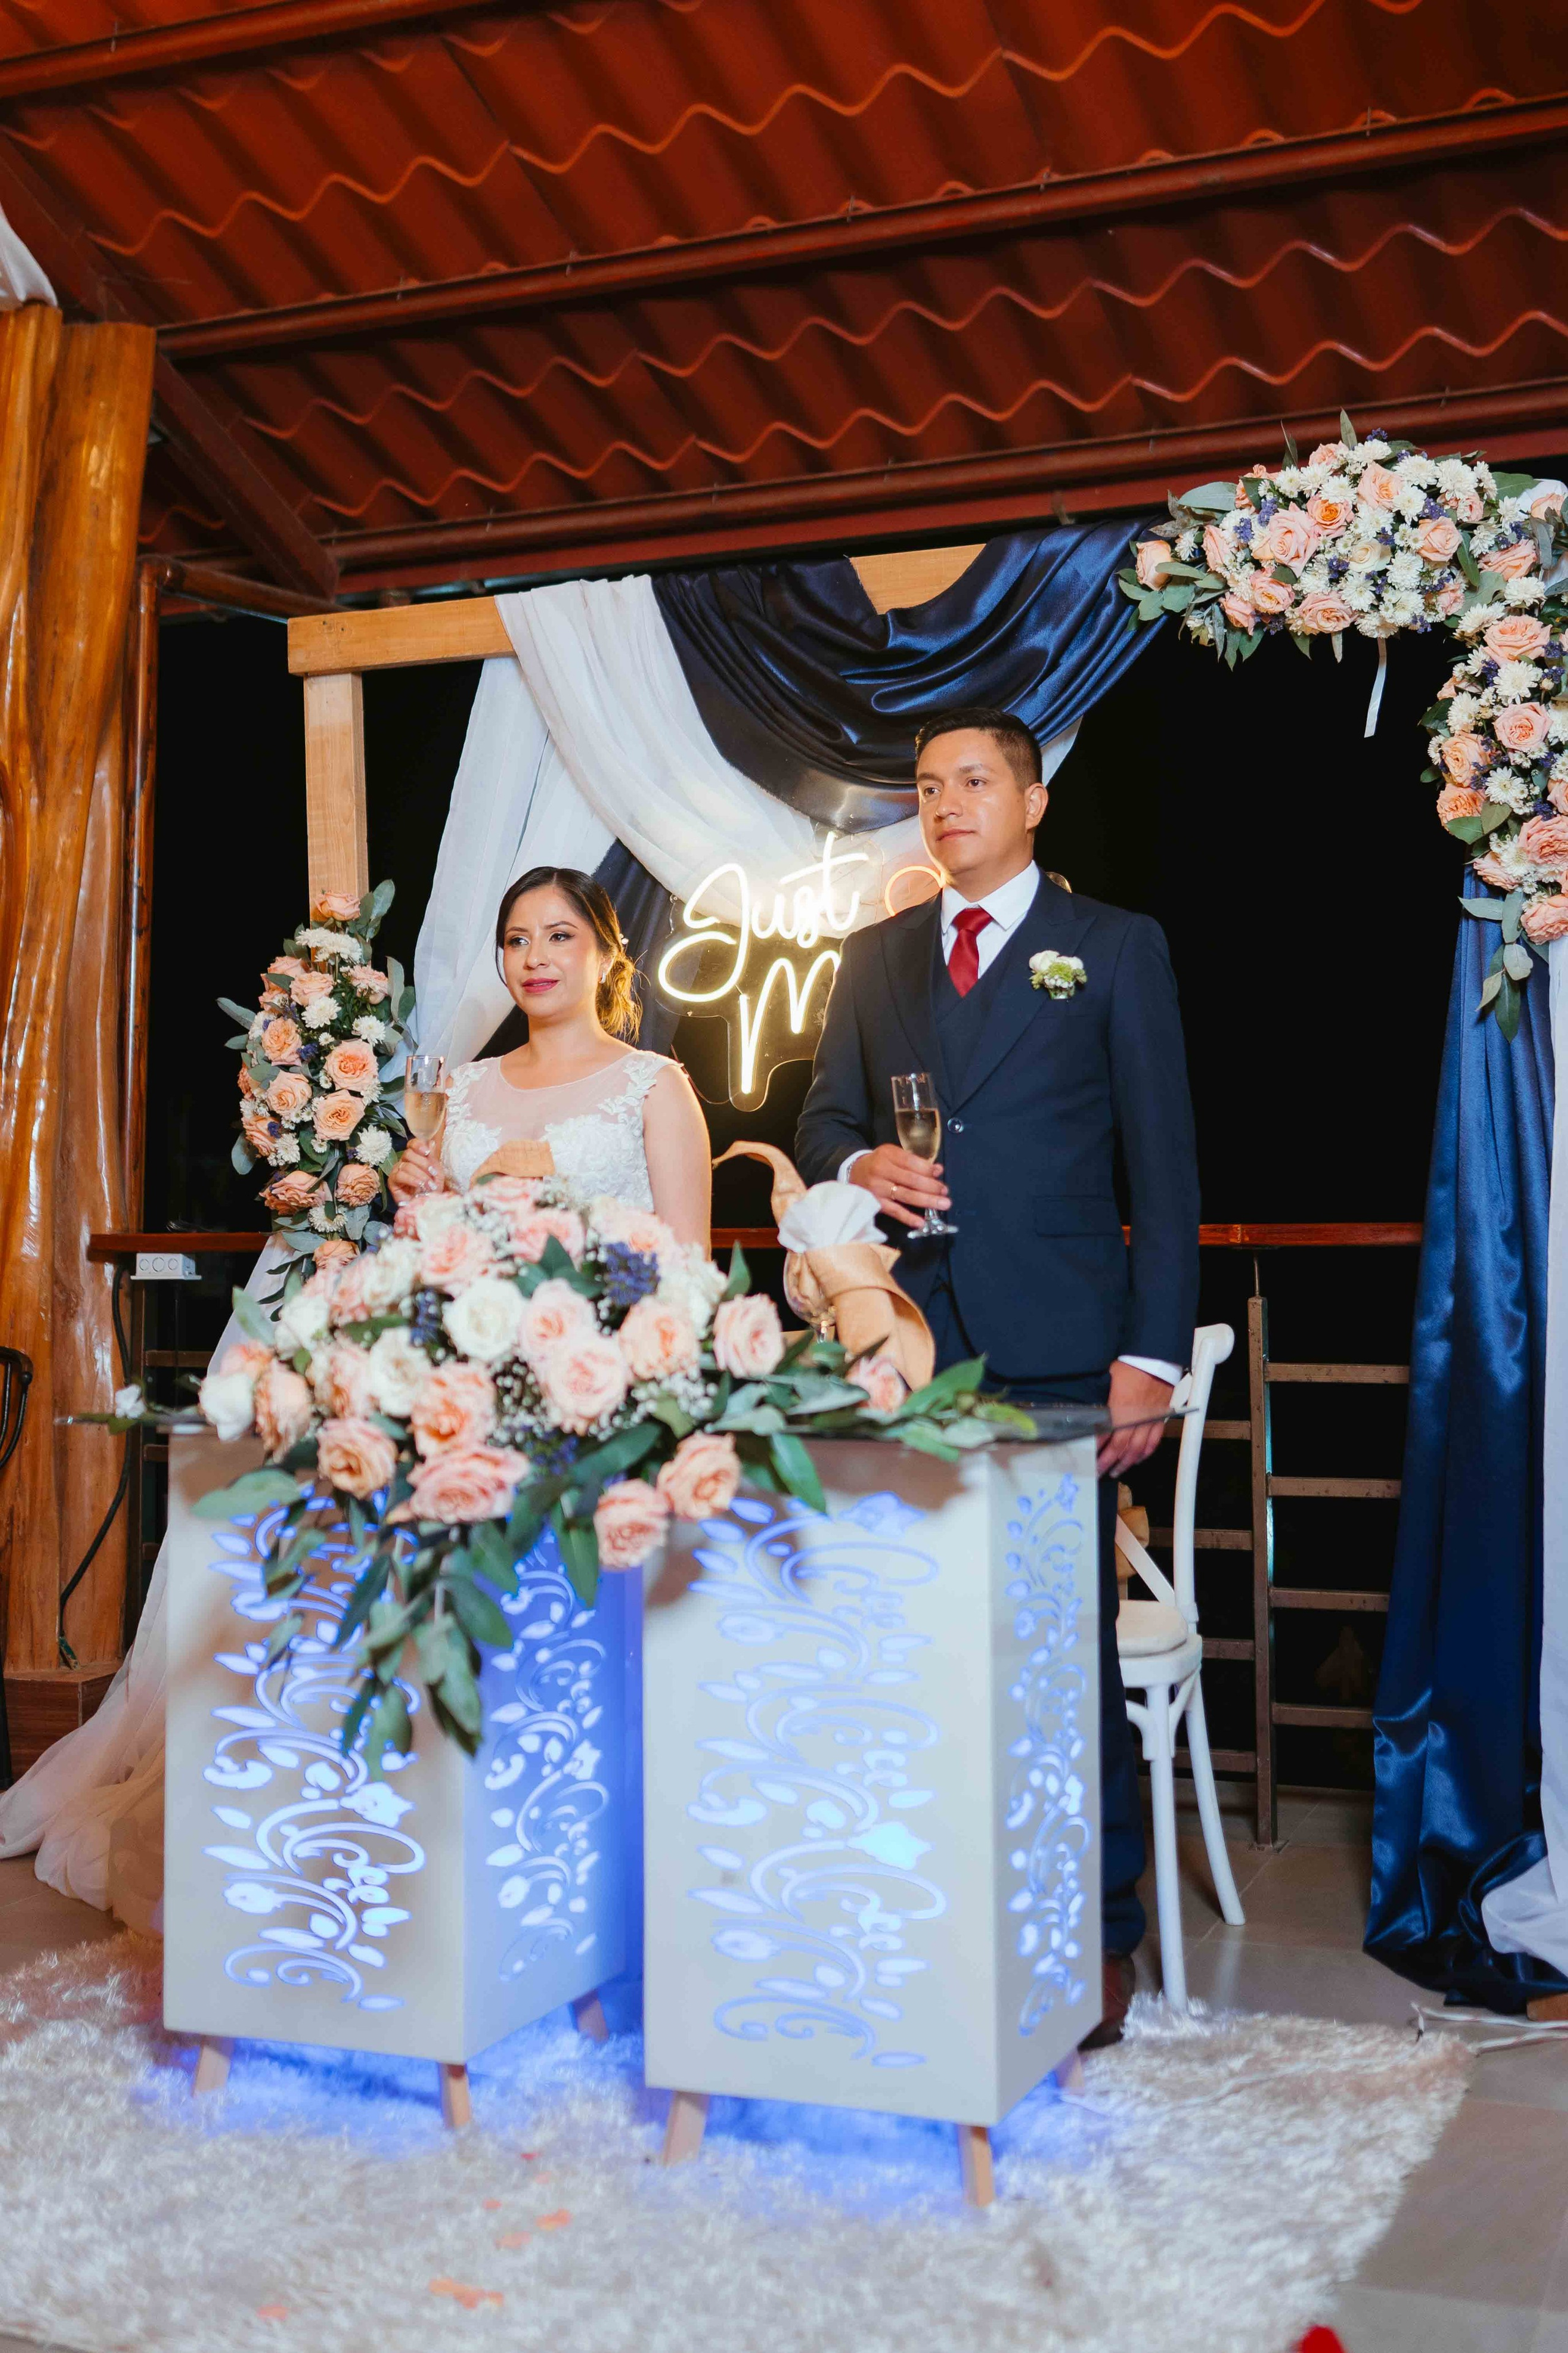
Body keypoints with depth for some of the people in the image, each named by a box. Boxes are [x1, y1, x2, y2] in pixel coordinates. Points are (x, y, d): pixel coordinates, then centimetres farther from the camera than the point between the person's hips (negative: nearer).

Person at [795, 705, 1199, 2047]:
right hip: (911, 1343, 4)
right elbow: (821, 1122, 20)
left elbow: (1163, 1165, 1)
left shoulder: (1116, 950, 6)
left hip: (1058, 1352, -3)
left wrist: (1153, 1354, -7)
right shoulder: (875, 958, 17)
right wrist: (862, 1165, -5)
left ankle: (1102, 1934, 11)